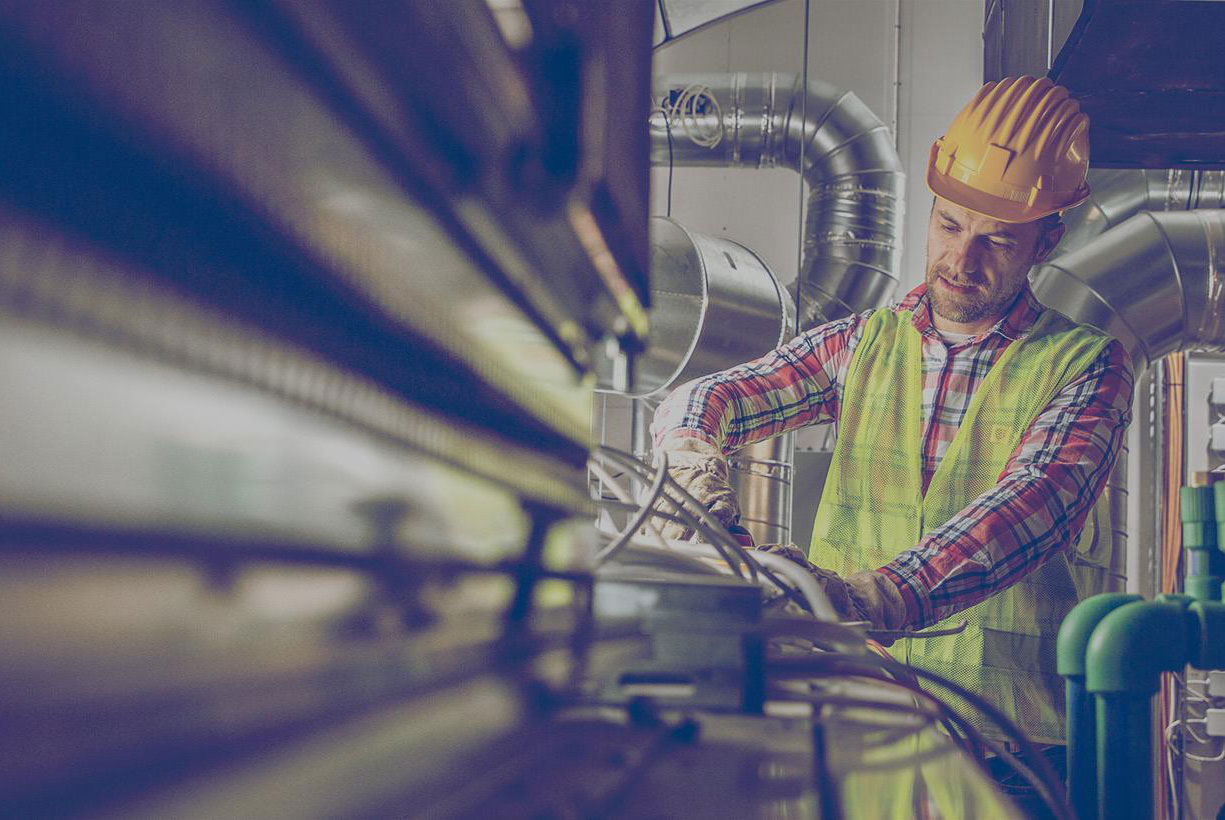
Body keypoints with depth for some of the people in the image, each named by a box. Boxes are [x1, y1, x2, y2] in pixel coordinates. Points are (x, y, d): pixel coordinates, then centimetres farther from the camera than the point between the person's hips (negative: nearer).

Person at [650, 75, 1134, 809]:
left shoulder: (1085, 365, 1)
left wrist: (886, 593, -34)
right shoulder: (863, 345, 13)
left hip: (1016, 738, -2)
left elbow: (1037, 502, -17)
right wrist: (697, 459, -18)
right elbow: (699, 402, 7)